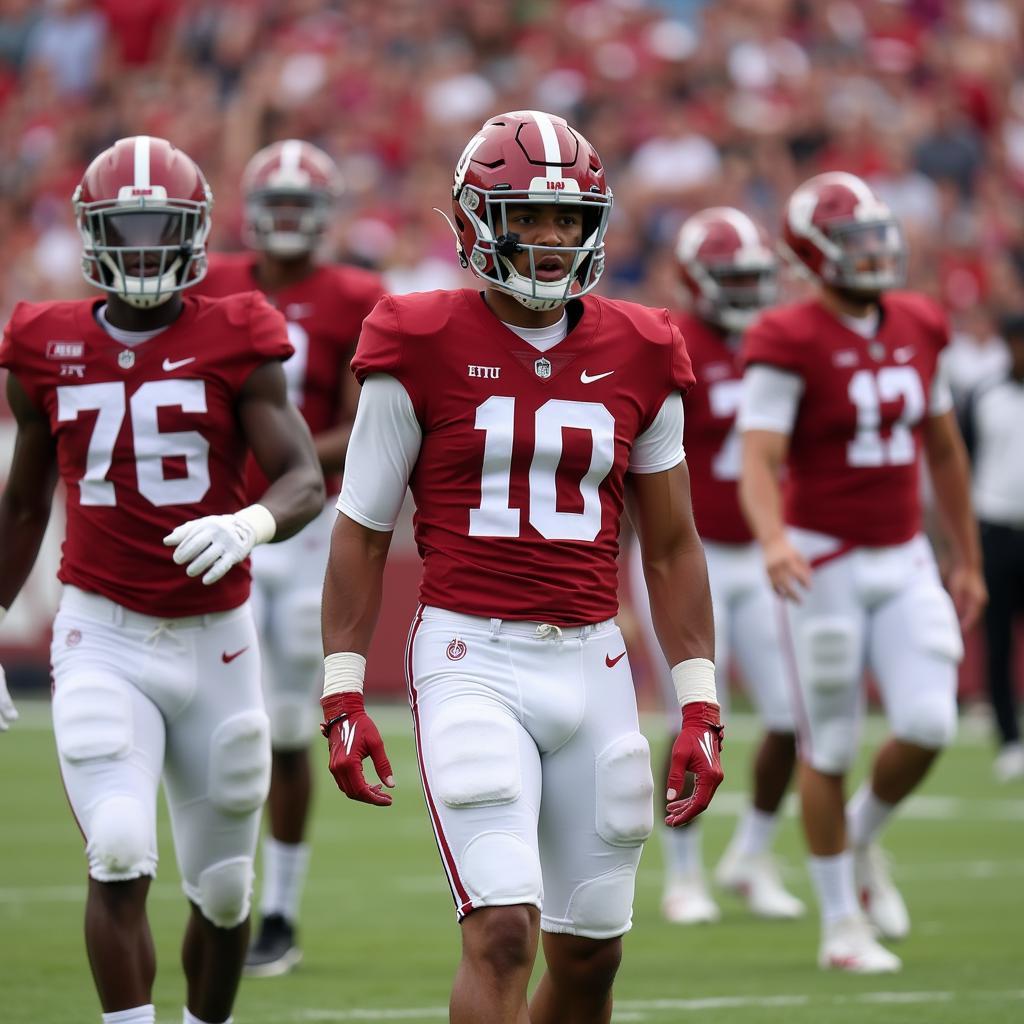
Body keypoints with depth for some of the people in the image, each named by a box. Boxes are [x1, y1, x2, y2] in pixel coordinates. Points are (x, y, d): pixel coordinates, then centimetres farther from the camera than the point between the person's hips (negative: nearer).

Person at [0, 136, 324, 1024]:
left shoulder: (234, 343, -3)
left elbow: (305, 480, -11)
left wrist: (248, 525, -33)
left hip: (216, 640, 0)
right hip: (102, 635, 0)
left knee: (222, 890, 10)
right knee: (120, 859, -19)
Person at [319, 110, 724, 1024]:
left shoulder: (639, 358, 7)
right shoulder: (424, 349, -3)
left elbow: (671, 547, 14)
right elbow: (362, 532, 2)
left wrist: (700, 707, 9)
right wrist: (343, 694, -2)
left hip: (591, 663, 5)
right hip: (471, 657, -4)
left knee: (590, 950, 10)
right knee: (505, 932, -17)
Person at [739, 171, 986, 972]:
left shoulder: (919, 329, 6)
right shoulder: (790, 343, -13)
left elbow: (943, 450, 16)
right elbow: (758, 460, -21)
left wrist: (968, 559, 19)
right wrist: (774, 541, -40)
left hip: (905, 560, 5)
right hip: (825, 564, -5)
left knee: (928, 726, -8)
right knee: (831, 748, 1)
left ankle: (862, 839, 22)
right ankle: (841, 923, 14)